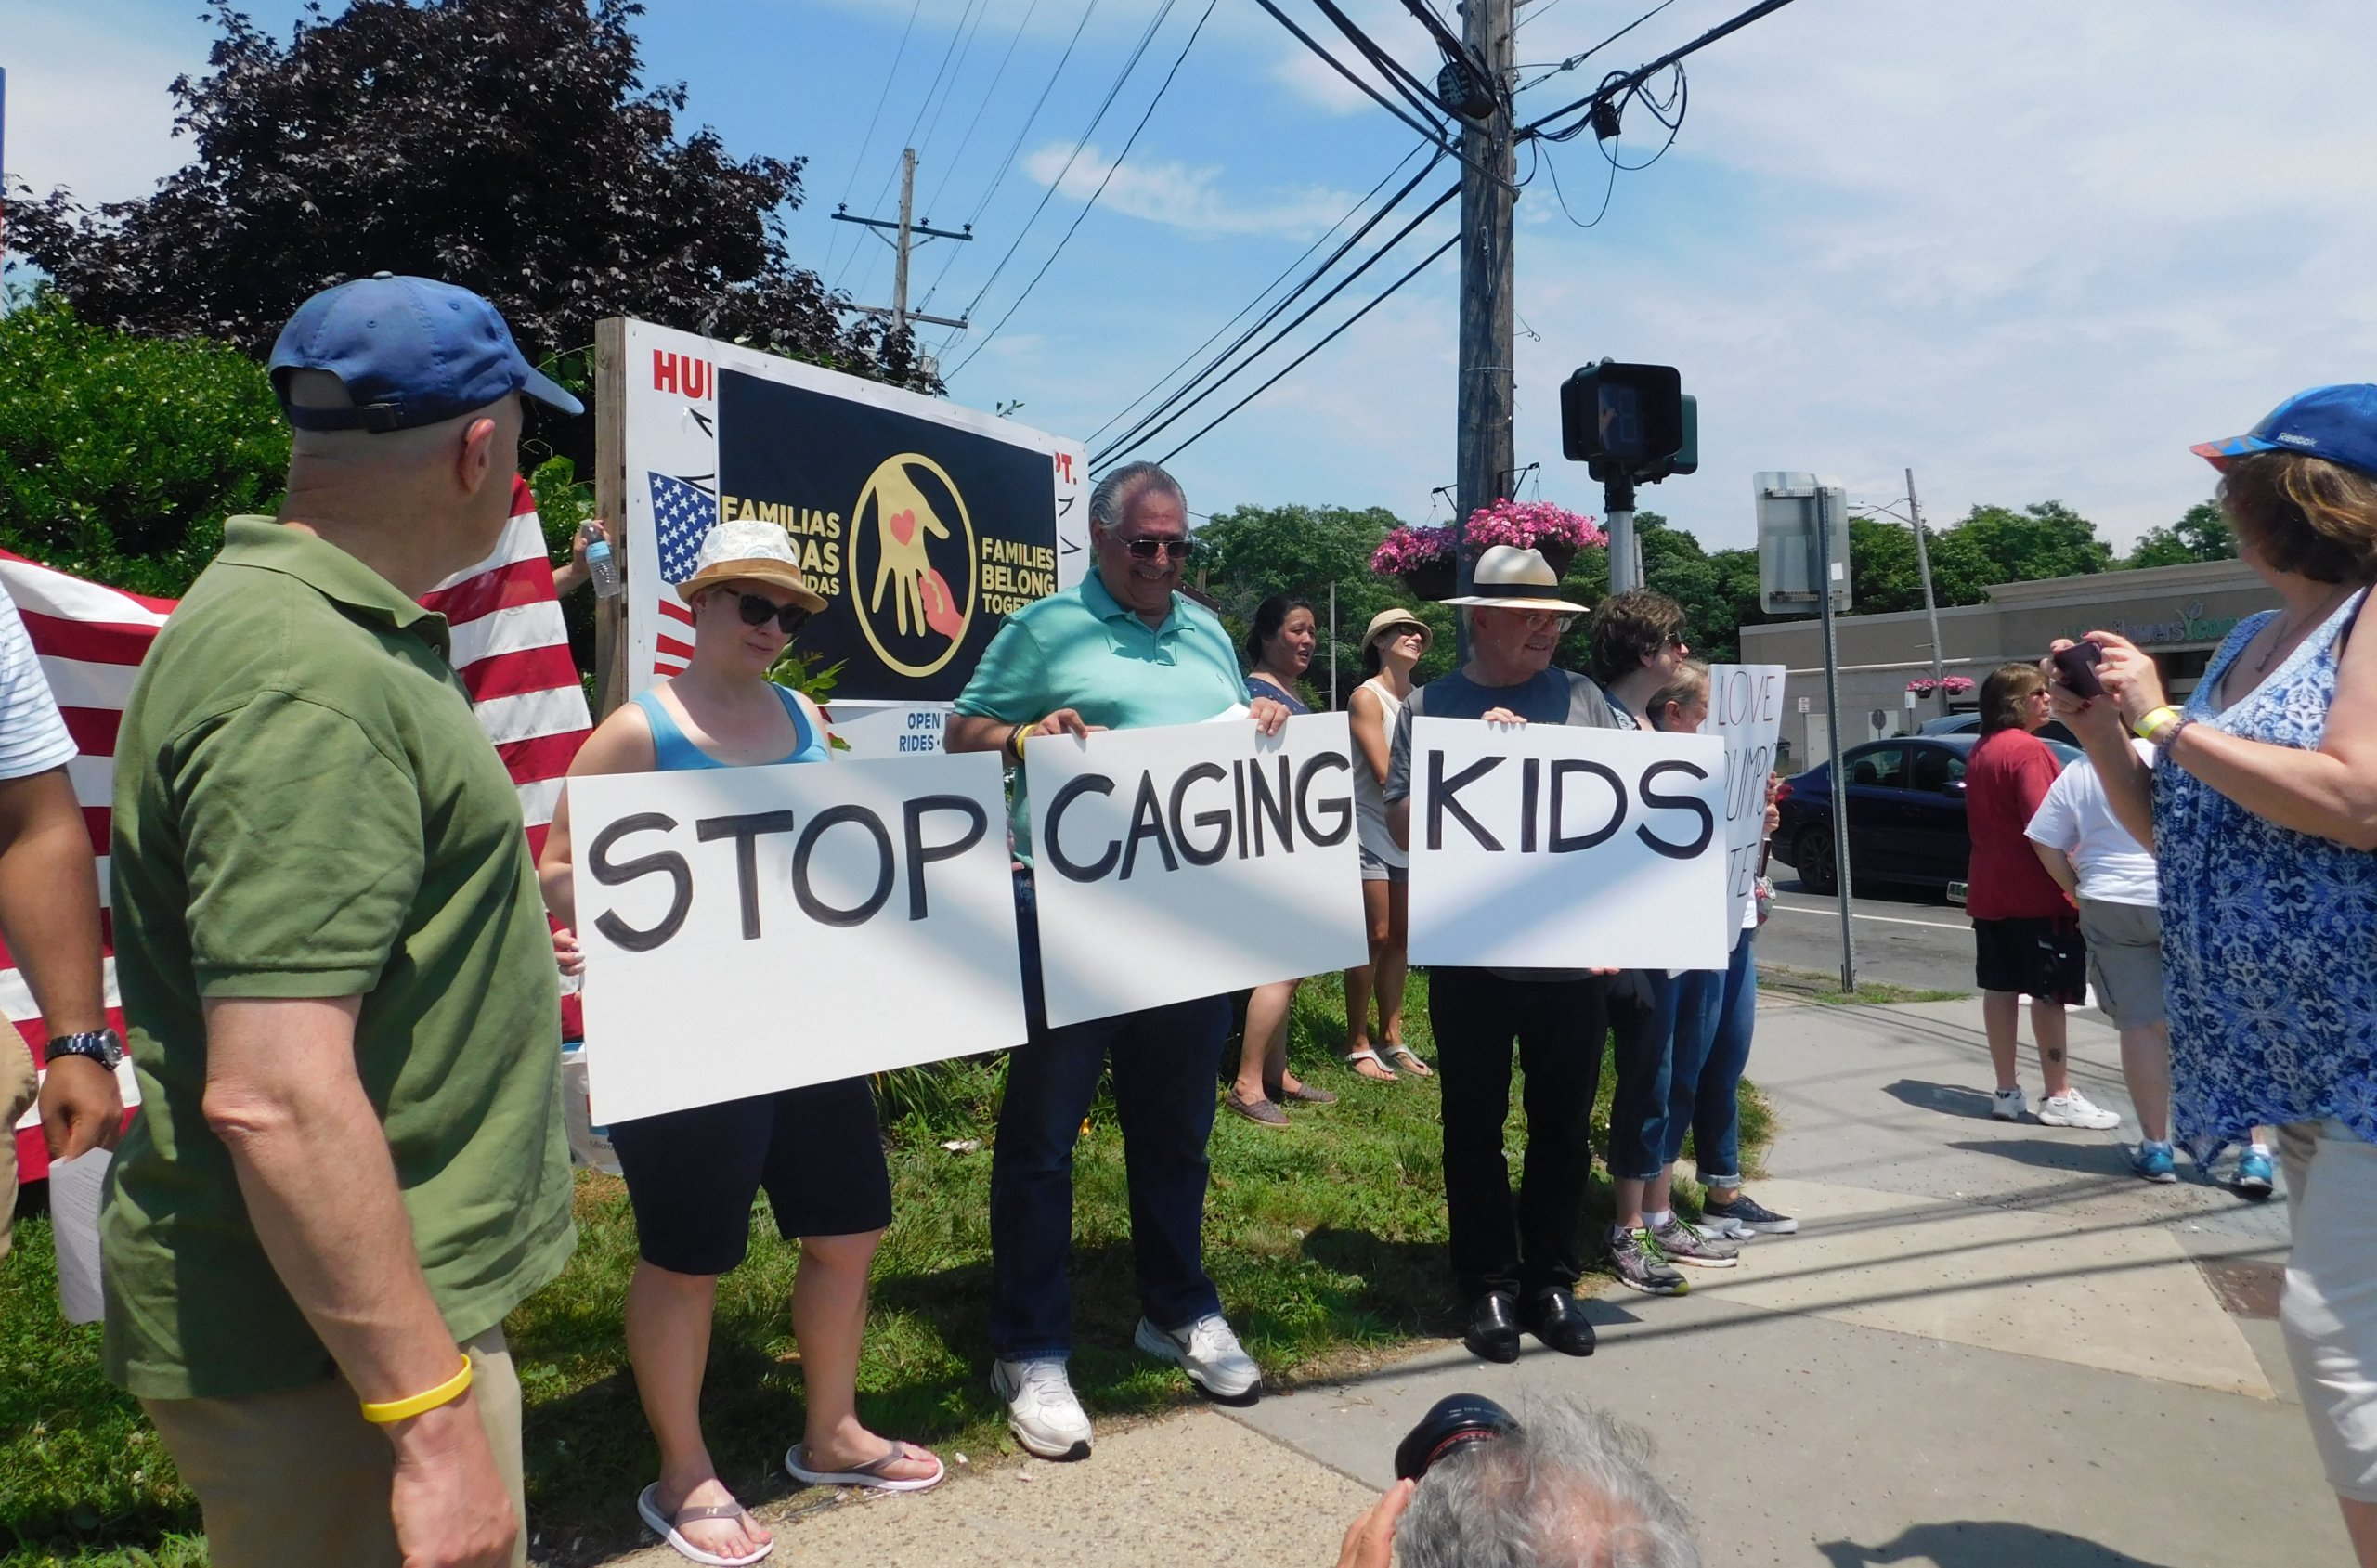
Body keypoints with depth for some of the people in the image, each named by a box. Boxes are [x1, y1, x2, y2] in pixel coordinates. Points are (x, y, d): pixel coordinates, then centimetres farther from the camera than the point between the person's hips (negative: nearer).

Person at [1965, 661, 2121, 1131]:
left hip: (1989, 891, 9)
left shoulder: (1980, 752, 13)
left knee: (2000, 988, 9)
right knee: (2050, 994, -1)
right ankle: (2059, 1097, 4)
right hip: (2035, 893, -8)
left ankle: (2007, 1092, 15)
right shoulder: (2029, 749, -14)